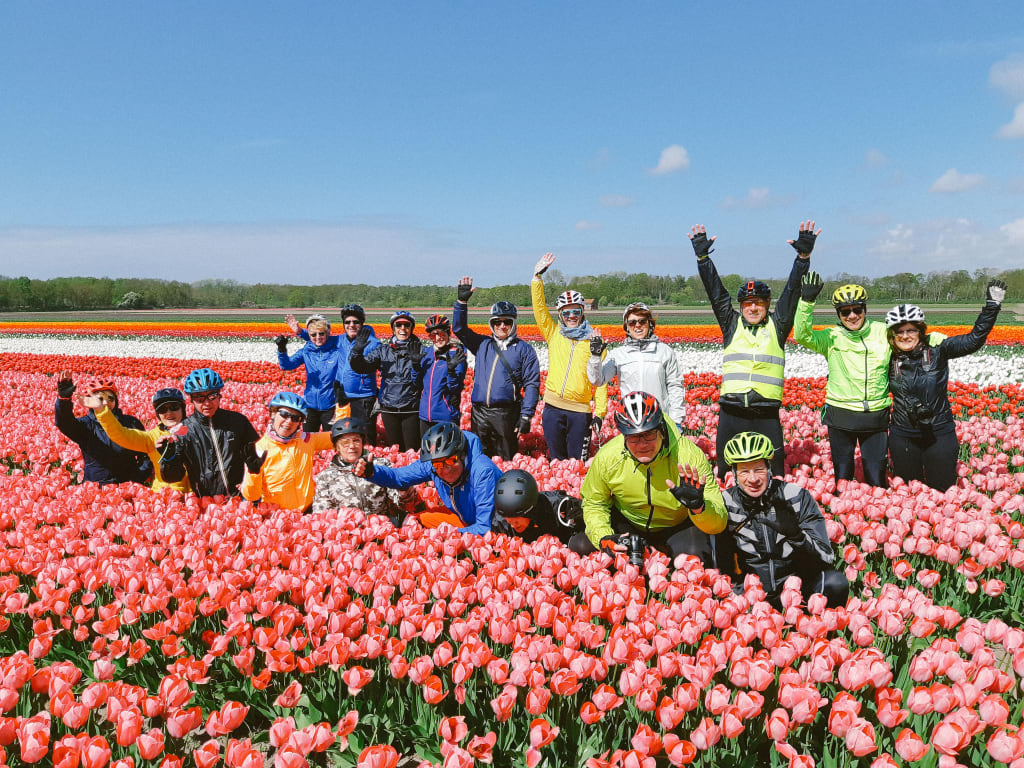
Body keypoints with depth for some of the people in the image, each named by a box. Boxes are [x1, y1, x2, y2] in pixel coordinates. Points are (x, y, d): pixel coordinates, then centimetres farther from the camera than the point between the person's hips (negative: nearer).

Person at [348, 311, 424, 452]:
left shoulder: (420, 350, 0)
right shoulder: (383, 350, 9)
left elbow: (422, 382, -7)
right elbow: (361, 367, 0)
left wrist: (416, 363, -25)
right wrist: (357, 351, -18)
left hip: (411, 409, -3)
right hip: (388, 408, 3)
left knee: (411, 450, -5)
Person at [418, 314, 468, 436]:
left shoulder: (456, 355, -9)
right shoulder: (427, 353, 8)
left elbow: (456, 388, -15)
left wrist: (451, 369, -31)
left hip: (446, 417, -6)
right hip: (425, 414, 6)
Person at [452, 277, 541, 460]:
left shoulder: (524, 349, 3)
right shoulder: (482, 344, 13)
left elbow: (532, 384, -1)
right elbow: (459, 328, 12)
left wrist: (526, 416, -8)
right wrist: (462, 301, -1)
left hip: (506, 413, -3)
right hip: (479, 411, 4)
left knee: (506, 460, 1)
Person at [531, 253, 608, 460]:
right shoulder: (553, 334, 9)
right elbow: (539, 308, 1)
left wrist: (600, 413, -3)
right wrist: (537, 276, -6)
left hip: (580, 410, -2)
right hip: (553, 407, 2)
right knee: (556, 461, 11)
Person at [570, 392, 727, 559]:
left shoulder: (690, 456, -29)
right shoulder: (607, 457, -23)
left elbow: (718, 524, -27)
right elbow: (594, 503, -3)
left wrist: (698, 507, -50)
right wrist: (603, 538, -21)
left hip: (676, 527, -3)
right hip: (626, 523, 3)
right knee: (579, 546, -16)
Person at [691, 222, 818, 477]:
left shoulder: (777, 326, 8)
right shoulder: (731, 324, 9)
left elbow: (792, 291, 2)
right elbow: (716, 292, 4)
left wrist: (804, 256, -7)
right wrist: (702, 257, -2)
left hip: (767, 415, 0)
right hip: (731, 412, 1)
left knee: (773, 475, 6)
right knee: (724, 471, 9)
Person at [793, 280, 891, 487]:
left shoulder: (882, 332, 2)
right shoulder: (832, 337, -4)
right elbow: (802, 336, -20)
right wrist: (806, 301, -29)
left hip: (876, 417, 1)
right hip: (841, 417, -1)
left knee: (876, 480, 8)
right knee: (842, 477, 12)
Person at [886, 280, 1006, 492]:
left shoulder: (937, 350, -9)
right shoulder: (890, 359, -3)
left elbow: (974, 339, -15)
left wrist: (992, 306, -20)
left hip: (939, 434, -2)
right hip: (903, 436, 2)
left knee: (943, 489, 9)